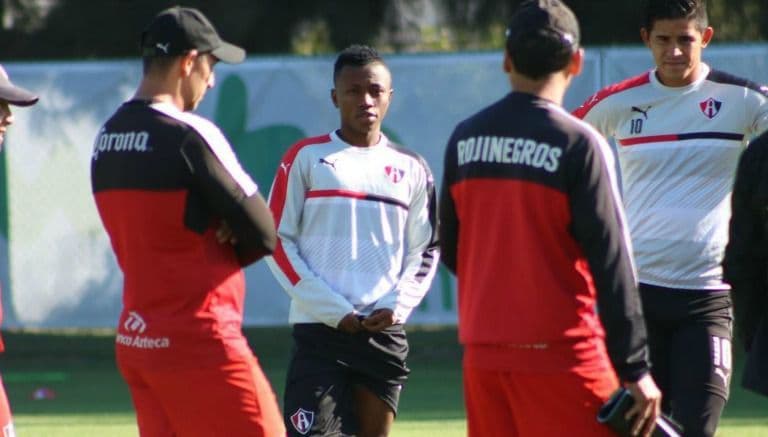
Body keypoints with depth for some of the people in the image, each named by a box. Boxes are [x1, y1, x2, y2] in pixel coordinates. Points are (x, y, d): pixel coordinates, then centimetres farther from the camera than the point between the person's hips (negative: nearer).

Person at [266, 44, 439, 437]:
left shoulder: (411, 169, 11)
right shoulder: (306, 158, 1)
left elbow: (425, 250, 14)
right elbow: (278, 242, -1)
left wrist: (397, 304, -5)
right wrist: (332, 309, -10)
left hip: (384, 332, 4)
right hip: (319, 330, -3)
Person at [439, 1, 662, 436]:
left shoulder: (464, 139, 6)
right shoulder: (578, 143, -10)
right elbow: (611, 263, -12)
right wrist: (636, 370, -10)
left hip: (482, 354, 6)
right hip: (560, 352, -6)